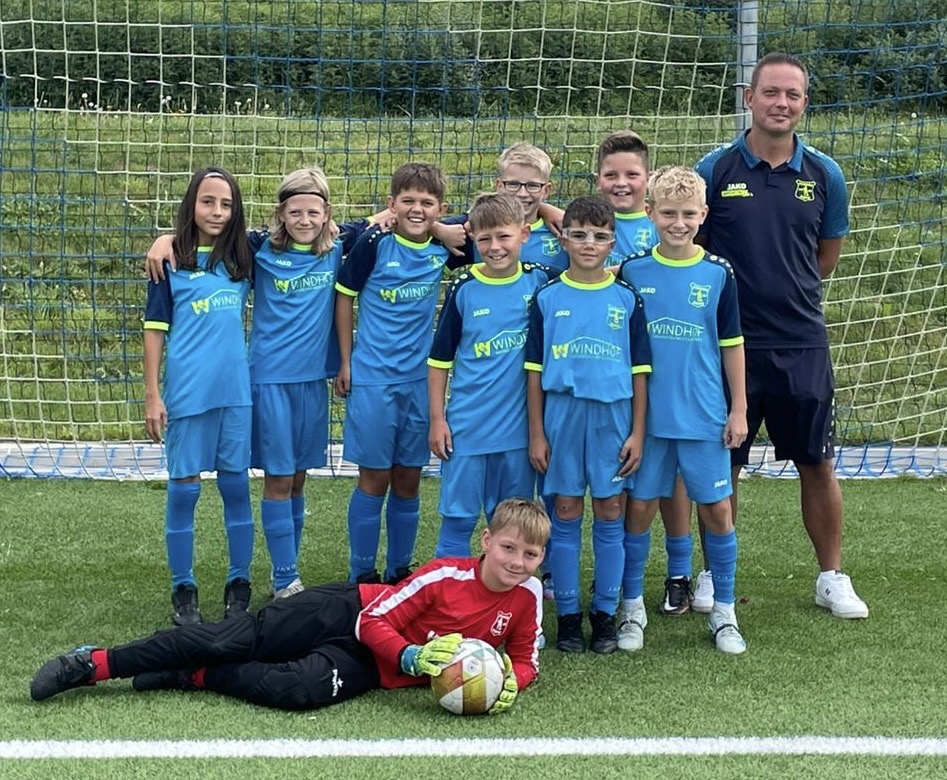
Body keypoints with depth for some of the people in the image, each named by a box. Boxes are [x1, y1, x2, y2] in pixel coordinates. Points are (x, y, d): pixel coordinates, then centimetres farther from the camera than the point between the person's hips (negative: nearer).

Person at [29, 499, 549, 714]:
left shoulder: (525, 599, -7)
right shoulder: (446, 576, -18)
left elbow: (524, 660, 8)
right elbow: (375, 620, -14)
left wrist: (511, 682, -16)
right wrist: (412, 657, -31)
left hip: (368, 665, 2)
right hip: (347, 613, -2)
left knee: (300, 690, -30)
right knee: (237, 638, -12)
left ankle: (197, 679, -9)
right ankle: (95, 663, -5)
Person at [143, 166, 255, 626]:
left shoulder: (242, 258, 8)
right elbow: (155, 331, 0)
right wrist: (152, 394, -5)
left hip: (236, 390, 3)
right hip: (187, 392, -3)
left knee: (236, 485, 7)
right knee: (184, 489, 3)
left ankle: (239, 584, 17)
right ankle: (183, 589, 13)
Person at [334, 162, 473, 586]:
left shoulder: (443, 247, 0)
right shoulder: (375, 243, -9)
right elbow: (345, 296, -1)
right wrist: (345, 361, -1)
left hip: (421, 380, 4)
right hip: (373, 379, -3)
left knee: (408, 480, 10)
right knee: (375, 478, 1)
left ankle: (400, 573, 22)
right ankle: (361, 577, 11)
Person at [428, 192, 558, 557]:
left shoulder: (539, 280, -1)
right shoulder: (464, 289, -4)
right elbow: (440, 359, 2)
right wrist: (437, 418, -1)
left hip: (518, 426, 2)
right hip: (467, 426, -2)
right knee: (458, 517, 3)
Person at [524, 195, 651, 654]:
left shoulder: (626, 300, 4)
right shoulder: (547, 299, 3)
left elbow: (639, 371, 5)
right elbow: (534, 370, 4)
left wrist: (637, 432, 0)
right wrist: (536, 434, 0)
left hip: (613, 416, 1)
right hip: (562, 414, 0)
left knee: (610, 513, 4)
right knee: (566, 513, 4)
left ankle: (605, 615, 13)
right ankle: (567, 617, 11)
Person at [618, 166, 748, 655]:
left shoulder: (718, 273, -1)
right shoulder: (631, 271, -1)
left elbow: (731, 344, 5)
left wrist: (739, 409, 3)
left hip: (705, 416, 0)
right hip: (647, 415, 0)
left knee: (717, 508, 4)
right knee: (640, 507, 5)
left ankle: (724, 611, 17)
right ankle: (632, 606, 19)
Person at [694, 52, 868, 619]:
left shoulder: (824, 175, 1)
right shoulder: (715, 171, -4)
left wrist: (789, 291, 11)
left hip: (802, 344, 1)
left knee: (818, 464, 8)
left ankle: (833, 578, 22)